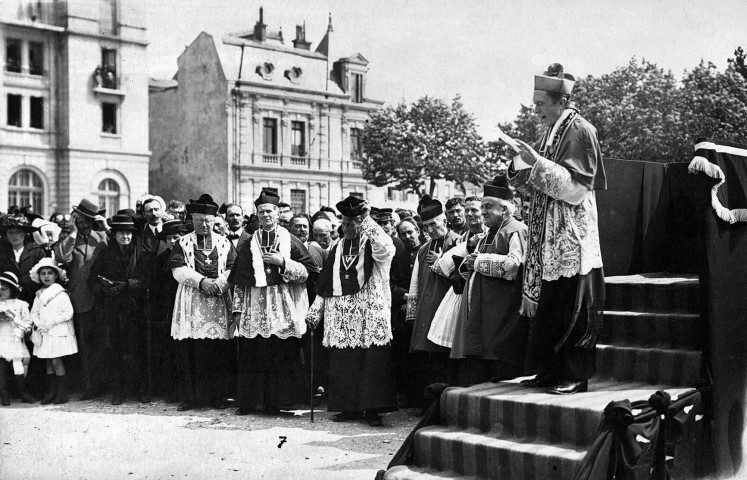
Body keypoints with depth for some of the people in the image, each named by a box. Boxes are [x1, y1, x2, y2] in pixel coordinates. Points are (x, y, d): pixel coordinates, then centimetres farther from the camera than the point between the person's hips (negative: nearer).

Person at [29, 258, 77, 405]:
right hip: (44, 332, 6)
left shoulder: (61, 293, -7)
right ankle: (51, 391, 14)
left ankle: (62, 391, 0)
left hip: (59, 332, -6)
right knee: (48, 361, 8)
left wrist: (50, 323, -15)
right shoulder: (38, 295, 11)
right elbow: (33, 313, 11)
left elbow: (68, 313, -13)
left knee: (56, 361, -8)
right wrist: (38, 323, -10)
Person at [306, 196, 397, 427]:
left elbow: (385, 248, -25)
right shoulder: (338, 248, 15)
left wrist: (366, 221, -22)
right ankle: (349, 407, 12)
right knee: (343, 362, 3)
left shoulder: (372, 244, 0)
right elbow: (325, 282, 17)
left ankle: (372, 409, -1)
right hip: (341, 315, 5)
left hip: (370, 312, -5)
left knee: (372, 361, -7)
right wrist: (316, 309, 14)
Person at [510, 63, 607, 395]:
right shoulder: (550, 133, 15)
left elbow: (575, 188, -18)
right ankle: (550, 371, 18)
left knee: (572, 310, -4)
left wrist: (537, 163, -20)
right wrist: (521, 175, 2)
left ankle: (575, 376, 3)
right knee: (545, 305, 10)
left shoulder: (580, 132, -10)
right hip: (547, 237, 8)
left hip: (572, 238, -8)